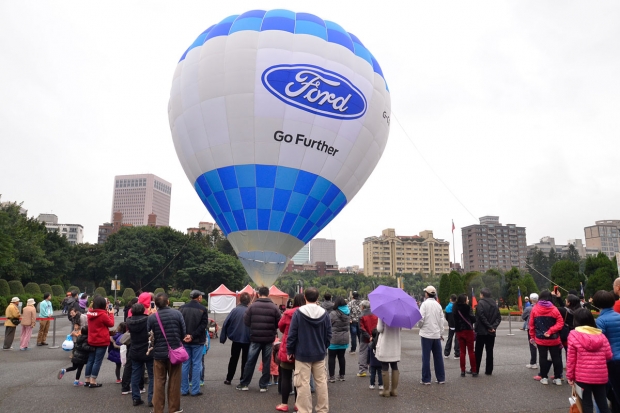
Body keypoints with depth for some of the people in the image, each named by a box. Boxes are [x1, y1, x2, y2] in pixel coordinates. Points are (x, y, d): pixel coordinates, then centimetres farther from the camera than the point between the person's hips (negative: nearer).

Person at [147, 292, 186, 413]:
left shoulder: (151, 317, -8)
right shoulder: (177, 314, -9)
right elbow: (183, 332, -4)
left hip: (159, 353, 0)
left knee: (159, 382, 12)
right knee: (174, 382, 11)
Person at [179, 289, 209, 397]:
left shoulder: (182, 308, 1)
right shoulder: (202, 309, -8)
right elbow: (203, 325, -15)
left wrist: (183, 336, -7)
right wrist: (192, 336, -15)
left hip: (184, 341, 3)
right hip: (197, 341, -3)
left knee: (185, 365, 10)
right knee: (196, 365, 4)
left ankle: (184, 390, 15)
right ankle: (195, 390, 6)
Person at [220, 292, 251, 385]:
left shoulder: (235, 310, -8)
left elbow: (226, 323, -8)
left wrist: (223, 338, -2)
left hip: (236, 339, 1)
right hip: (247, 340, -1)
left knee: (233, 359, 16)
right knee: (245, 360, 12)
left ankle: (229, 379, 20)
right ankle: (243, 380, 14)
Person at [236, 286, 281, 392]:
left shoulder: (253, 306, -5)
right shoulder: (274, 307, -5)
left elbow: (246, 321, -5)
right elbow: (279, 323, -4)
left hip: (255, 338, 0)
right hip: (269, 339, 0)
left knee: (250, 362, 11)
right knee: (266, 363, 10)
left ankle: (244, 384, 18)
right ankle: (263, 385, 14)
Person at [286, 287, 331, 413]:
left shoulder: (298, 313, -13)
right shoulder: (324, 313, -3)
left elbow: (292, 334, -10)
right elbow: (328, 335, 3)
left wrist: (289, 351, 2)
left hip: (302, 354, -3)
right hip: (319, 354, 4)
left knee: (304, 383, 3)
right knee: (321, 382, 13)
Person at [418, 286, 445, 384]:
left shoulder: (425, 304, -10)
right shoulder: (438, 305, 6)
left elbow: (421, 318, -16)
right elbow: (441, 320, 8)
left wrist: (421, 326, 5)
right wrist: (441, 333, 16)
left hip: (426, 334, -5)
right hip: (437, 334, 5)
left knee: (426, 357, 1)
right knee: (438, 357, 11)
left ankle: (426, 379, 5)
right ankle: (441, 378, 18)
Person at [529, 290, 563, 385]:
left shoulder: (534, 309, -5)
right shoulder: (554, 309, -9)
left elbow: (531, 324, -1)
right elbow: (560, 322, -14)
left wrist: (532, 336, 7)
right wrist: (550, 331, -13)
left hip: (540, 339, 0)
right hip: (553, 339, 0)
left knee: (543, 357, 9)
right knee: (556, 358, 12)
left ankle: (544, 377, 13)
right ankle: (558, 378, 17)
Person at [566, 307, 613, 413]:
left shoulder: (574, 334, -7)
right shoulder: (601, 335, 3)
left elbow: (571, 358, -7)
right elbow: (609, 356, 6)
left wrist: (570, 376, 2)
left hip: (583, 376, -3)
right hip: (601, 376, 3)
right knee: (602, 404, 15)